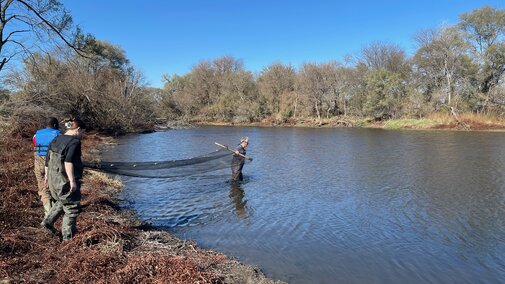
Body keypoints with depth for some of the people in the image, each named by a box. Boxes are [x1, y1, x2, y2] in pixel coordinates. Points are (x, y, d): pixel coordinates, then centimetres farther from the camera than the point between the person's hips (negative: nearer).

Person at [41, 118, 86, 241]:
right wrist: (72, 181, -26)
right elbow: (68, 162, -26)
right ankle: (68, 236, 13)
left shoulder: (56, 139, 10)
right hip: (66, 181, -8)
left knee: (61, 202, 30)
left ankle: (48, 221, 20)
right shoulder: (74, 142, -16)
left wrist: (47, 175, 25)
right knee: (72, 208, 6)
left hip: (53, 179, 8)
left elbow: (48, 159, 16)